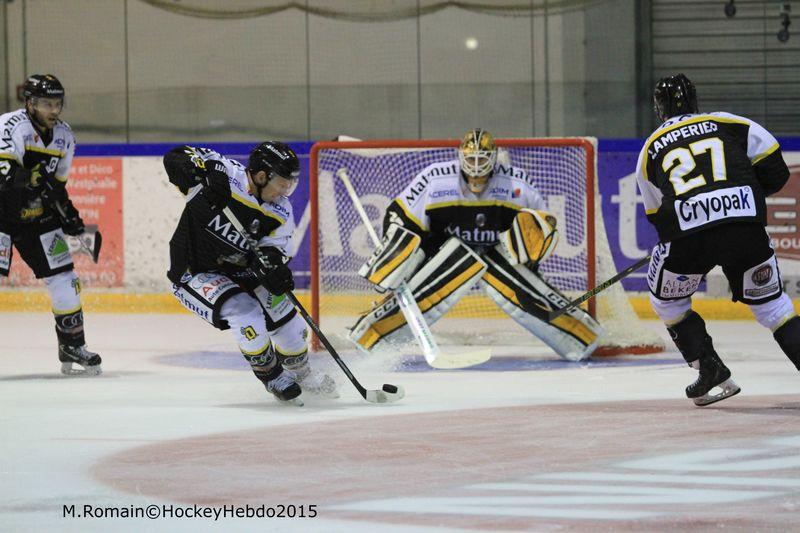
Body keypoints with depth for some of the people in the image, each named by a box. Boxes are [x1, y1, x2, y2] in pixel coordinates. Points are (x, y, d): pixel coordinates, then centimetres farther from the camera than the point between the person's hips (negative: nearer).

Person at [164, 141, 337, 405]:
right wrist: (202, 172, -46)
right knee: (247, 316, -25)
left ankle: (299, 372, 34)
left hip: (238, 272, 6)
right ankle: (271, 376, 0)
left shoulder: (280, 213, -10)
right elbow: (175, 158, -27)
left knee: (286, 321, 4)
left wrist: (275, 269, -37)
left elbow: (272, 251, -13)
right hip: (193, 273, -6)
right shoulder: (224, 174, -25)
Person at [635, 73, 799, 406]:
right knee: (767, 301, 18)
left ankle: (713, 375, 15)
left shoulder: (650, 150, 22)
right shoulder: (726, 123, 19)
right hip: (746, 226, 1)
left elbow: (657, 214, 27)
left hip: (688, 232, -1)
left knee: (668, 301, 25)